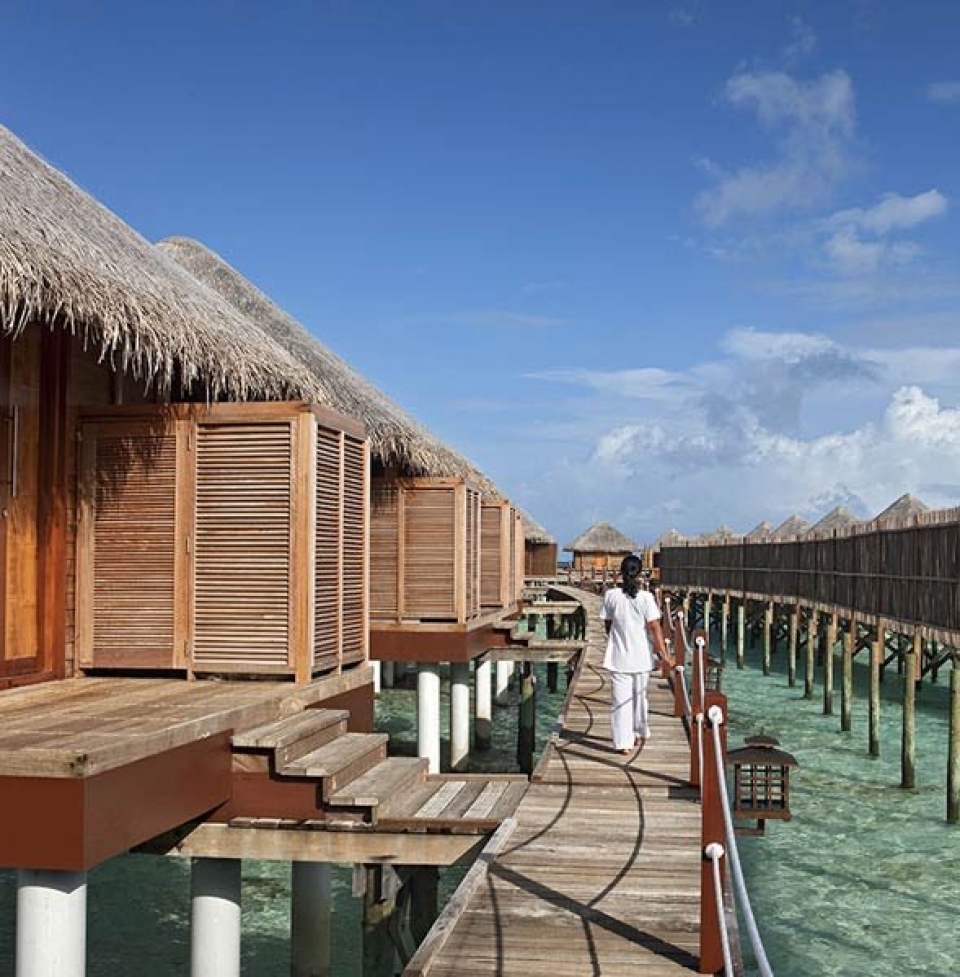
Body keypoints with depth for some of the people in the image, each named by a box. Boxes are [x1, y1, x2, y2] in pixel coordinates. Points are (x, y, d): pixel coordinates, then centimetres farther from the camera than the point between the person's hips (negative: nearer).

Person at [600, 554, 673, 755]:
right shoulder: (646, 597, -10)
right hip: (641, 656, 1)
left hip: (619, 657, -1)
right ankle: (640, 734, 35)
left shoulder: (611, 595, -6)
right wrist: (664, 653, -11)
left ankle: (623, 743, 0)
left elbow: (607, 624, 5)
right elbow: (655, 627, -14)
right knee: (640, 695, 19)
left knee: (620, 699, 4)